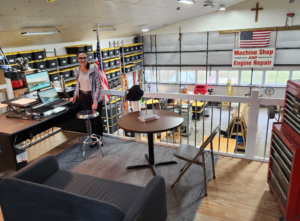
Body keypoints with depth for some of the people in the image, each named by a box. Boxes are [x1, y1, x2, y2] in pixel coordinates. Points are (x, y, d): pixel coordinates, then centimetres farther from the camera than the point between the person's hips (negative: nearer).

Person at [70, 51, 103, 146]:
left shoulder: (93, 69, -14)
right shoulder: (77, 71, 2)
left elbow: (99, 85, -14)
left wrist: (95, 101, -19)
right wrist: (75, 95, 6)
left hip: (94, 97, -4)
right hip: (83, 98, 4)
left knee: (97, 119, 6)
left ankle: (100, 138, 27)